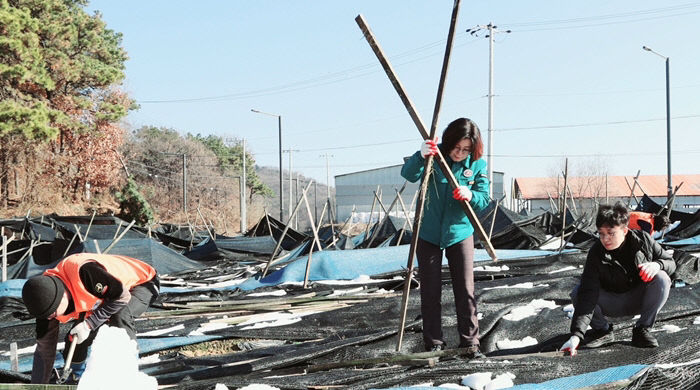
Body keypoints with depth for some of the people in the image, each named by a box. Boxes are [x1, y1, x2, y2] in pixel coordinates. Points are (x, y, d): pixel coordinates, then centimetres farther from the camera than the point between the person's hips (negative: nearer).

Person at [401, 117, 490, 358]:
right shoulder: (436, 154, -12)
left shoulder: (478, 165, -7)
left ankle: (470, 343, 10)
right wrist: (421, 156, -47)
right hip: (428, 235, 0)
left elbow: (484, 200, -10)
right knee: (430, 292, 5)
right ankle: (434, 345, 14)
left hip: (460, 234, 1)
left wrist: (471, 196, -33)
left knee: (465, 291, 0)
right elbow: (408, 175, -27)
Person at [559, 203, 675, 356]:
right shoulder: (596, 254, -23)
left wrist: (657, 265, -32)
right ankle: (602, 330, 0)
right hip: (611, 302, -1)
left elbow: (670, 262, -3)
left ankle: (642, 329, -12)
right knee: (577, 293, -27)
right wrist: (576, 335, -42)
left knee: (662, 279, -28)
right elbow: (588, 295, -31)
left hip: (639, 299, 1)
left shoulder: (642, 239, -16)